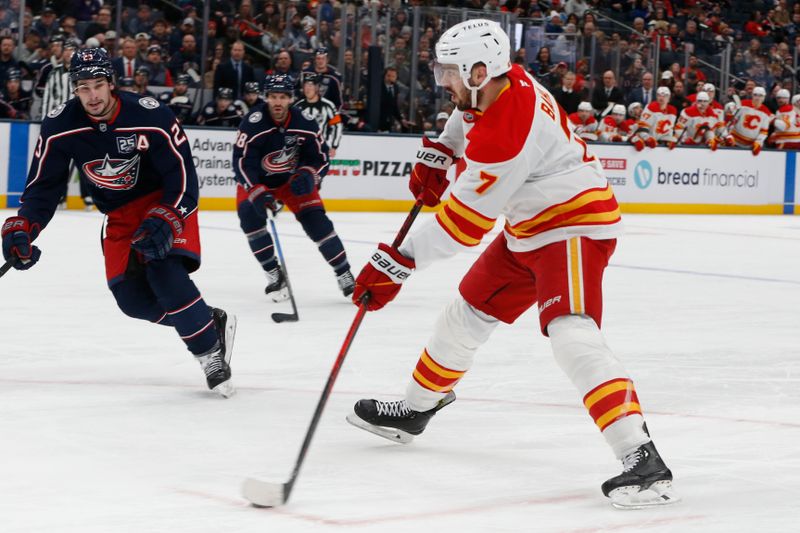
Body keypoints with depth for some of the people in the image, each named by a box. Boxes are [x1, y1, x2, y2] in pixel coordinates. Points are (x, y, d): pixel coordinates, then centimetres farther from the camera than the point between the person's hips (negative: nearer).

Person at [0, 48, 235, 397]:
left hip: (166, 201, -5)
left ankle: (210, 349, -7)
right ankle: (211, 323, 14)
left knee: (165, 274, -27)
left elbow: (183, 178, -22)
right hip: (120, 215, 5)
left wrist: (165, 221, -36)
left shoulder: (151, 117, -26)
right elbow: (43, 185, -8)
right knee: (131, 297, -8)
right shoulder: (59, 127, -16)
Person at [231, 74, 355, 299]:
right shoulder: (253, 124, -27)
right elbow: (242, 162, -28)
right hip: (256, 181, -1)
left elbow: (320, 158, -8)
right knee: (249, 216, -24)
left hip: (293, 179, 1)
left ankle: (344, 274, 1)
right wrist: (258, 193, -39)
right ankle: (274, 275, -13)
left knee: (316, 220, -11)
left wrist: (307, 176, -29)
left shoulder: (305, 124, -19)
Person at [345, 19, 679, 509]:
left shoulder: (506, 136, -31)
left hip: (574, 226, -11)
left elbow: (461, 224, -27)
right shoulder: (503, 81, -3)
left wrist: (397, 263, -22)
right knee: (467, 314, 19)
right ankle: (416, 408, 41)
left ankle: (642, 458, -36)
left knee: (571, 333, -28)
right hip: (529, 228, 11)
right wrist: (437, 155, 13)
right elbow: (468, 118, 25)